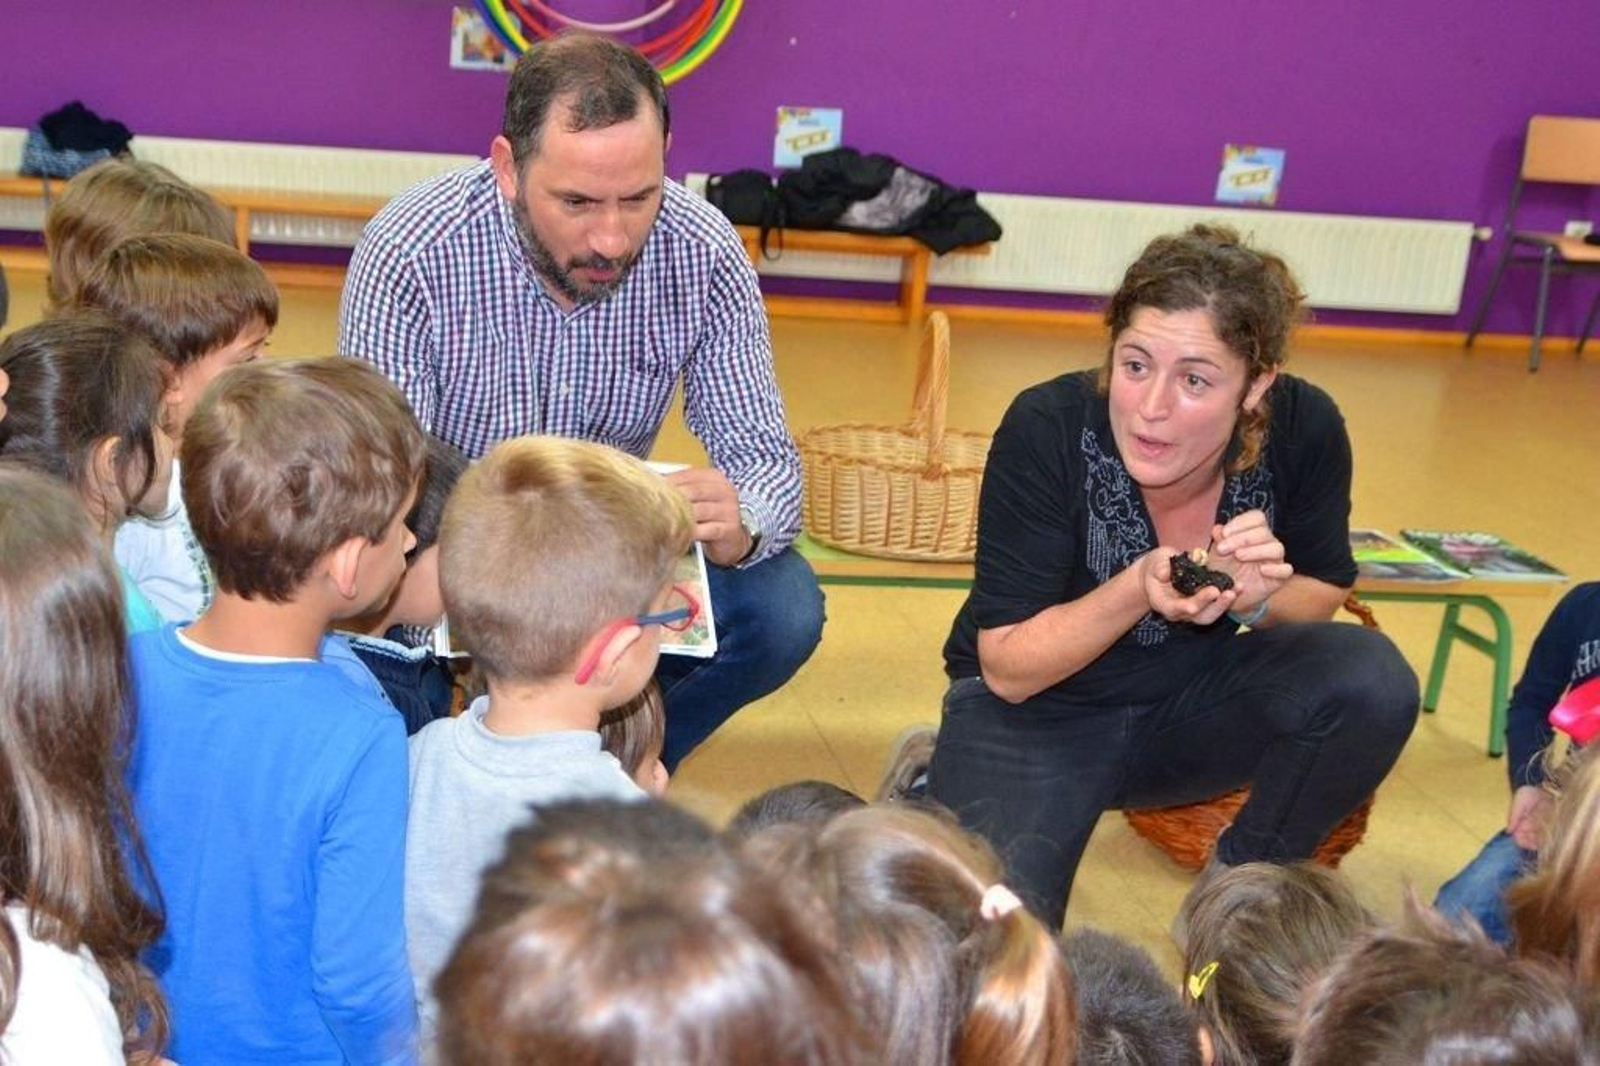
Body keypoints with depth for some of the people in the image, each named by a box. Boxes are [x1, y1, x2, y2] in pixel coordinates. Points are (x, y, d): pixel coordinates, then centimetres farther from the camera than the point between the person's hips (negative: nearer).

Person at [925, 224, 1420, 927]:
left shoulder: (1305, 429, -18)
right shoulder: (1048, 428, -26)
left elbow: (1323, 599, 0)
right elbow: (1008, 670, -19)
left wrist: (1259, 598, -24)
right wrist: (1137, 591, -36)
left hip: (1194, 706, 3)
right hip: (1036, 712, -3)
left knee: (1372, 678, -23)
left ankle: (1245, 883, 2)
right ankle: (942, 786, 10)